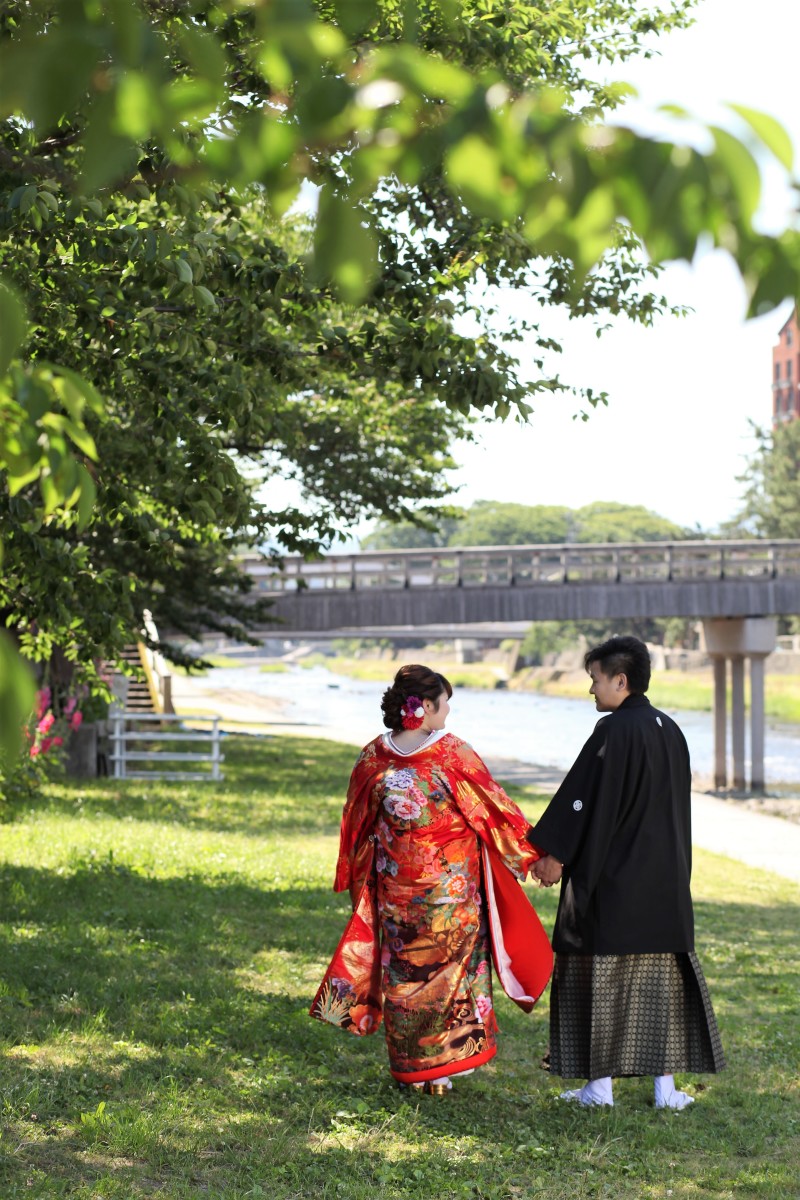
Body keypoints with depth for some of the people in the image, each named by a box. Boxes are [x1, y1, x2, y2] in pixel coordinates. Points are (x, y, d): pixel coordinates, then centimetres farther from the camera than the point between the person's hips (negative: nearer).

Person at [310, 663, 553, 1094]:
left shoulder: (372, 758, -4)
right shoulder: (453, 753, -15)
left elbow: (357, 824, 6)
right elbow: (493, 808, -7)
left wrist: (356, 876, 20)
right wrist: (531, 848, 5)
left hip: (394, 885, 3)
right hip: (450, 884, -3)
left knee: (402, 968, 11)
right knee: (447, 962, 8)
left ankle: (409, 1066, 17)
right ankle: (443, 1065, 12)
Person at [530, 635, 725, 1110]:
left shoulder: (613, 731, -16)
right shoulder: (671, 732, 7)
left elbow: (585, 801, -15)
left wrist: (554, 853, -5)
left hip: (611, 878, -7)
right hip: (665, 880, 7)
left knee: (602, 979, 3)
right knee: (663, 979, 10)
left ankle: (600, 1084, 8)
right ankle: (666, 1084, 12)